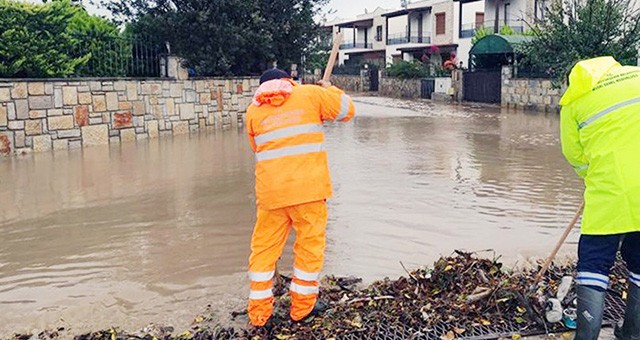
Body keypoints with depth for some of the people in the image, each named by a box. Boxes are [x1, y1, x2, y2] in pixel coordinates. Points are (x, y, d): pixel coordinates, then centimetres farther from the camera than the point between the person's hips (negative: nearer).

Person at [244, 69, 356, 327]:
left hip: (270, 192, 2)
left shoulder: (253, 110, 12)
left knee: (264, 249, 11)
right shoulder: (310, 94, 6)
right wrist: (329, 89, 30)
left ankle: (259, 313, 16)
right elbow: (347, 109, 13)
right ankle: (301, 308, 19)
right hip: (308, 189, -2)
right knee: (310, 246, 11)